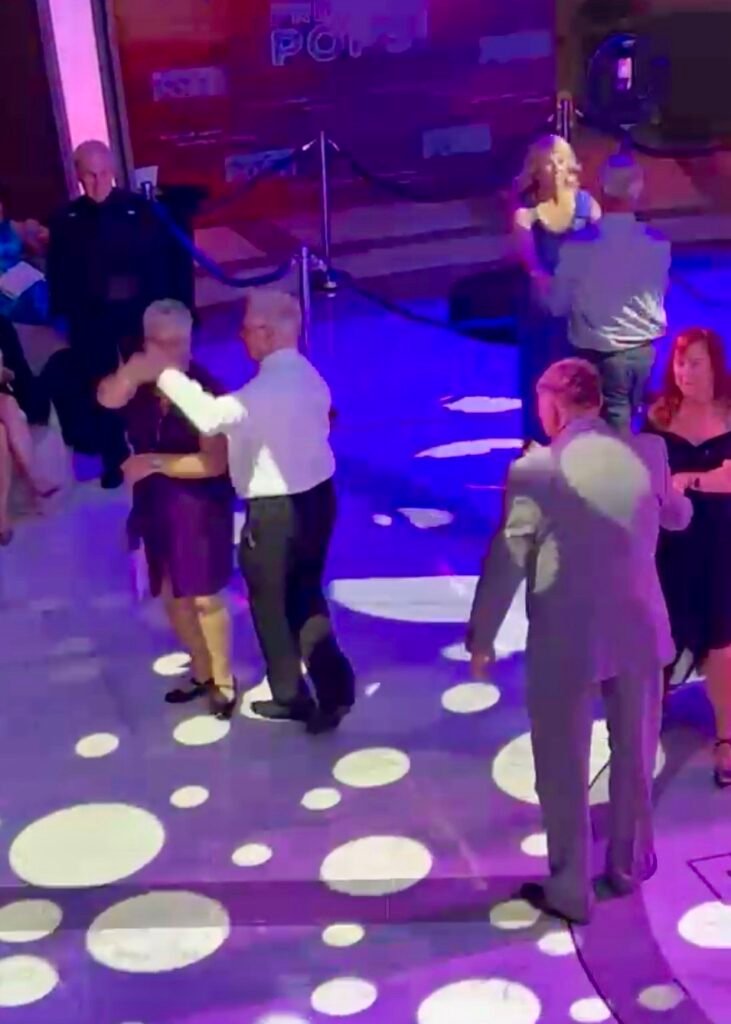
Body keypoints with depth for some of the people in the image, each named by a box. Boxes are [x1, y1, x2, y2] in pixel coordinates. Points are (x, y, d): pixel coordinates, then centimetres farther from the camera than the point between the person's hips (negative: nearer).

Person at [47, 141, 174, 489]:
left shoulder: (139, 209, -5)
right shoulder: (66, 220, 0)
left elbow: (159, 261, -4)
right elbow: (58, 273, 3)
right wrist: (66, 311, -6)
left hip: (137, 311, -2)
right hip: (90, 318, 2)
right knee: (101, 389, 11)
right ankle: (114, 460, 25)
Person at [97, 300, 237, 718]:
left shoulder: (203, 389, -17)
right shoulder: (139, 383, -2)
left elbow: (216, 462, -21)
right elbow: (108, 398, -26)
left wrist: (156, 462, -22)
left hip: (199, 506, -6)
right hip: (155, 504, 6)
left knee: (204, 597, 2)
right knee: (172, 595, 16)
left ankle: (224, 681, 20)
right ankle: (202, 673, 35)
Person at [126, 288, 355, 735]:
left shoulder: (268, 386, -25)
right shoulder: (307, 375, 6)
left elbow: (212, 417, -39)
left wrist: (165, 375, -30)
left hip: (276, 511, -9)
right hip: (316, 496, 9)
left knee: (273, 607, 11)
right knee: (306, 599, 19)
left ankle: (291, 697, 27)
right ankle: (334, 689, 18)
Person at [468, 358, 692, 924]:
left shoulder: (534, 470, -16)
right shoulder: (650, 452, -5)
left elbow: (505, 564, -11)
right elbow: (679, 516, 14)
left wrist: (481, 637, 2)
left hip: (565, 642, -4)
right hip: (640, 631, 4)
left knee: (564, 772, 12)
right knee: (635, 757, 23)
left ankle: (570, 891, 25)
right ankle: (629, 863, 41)